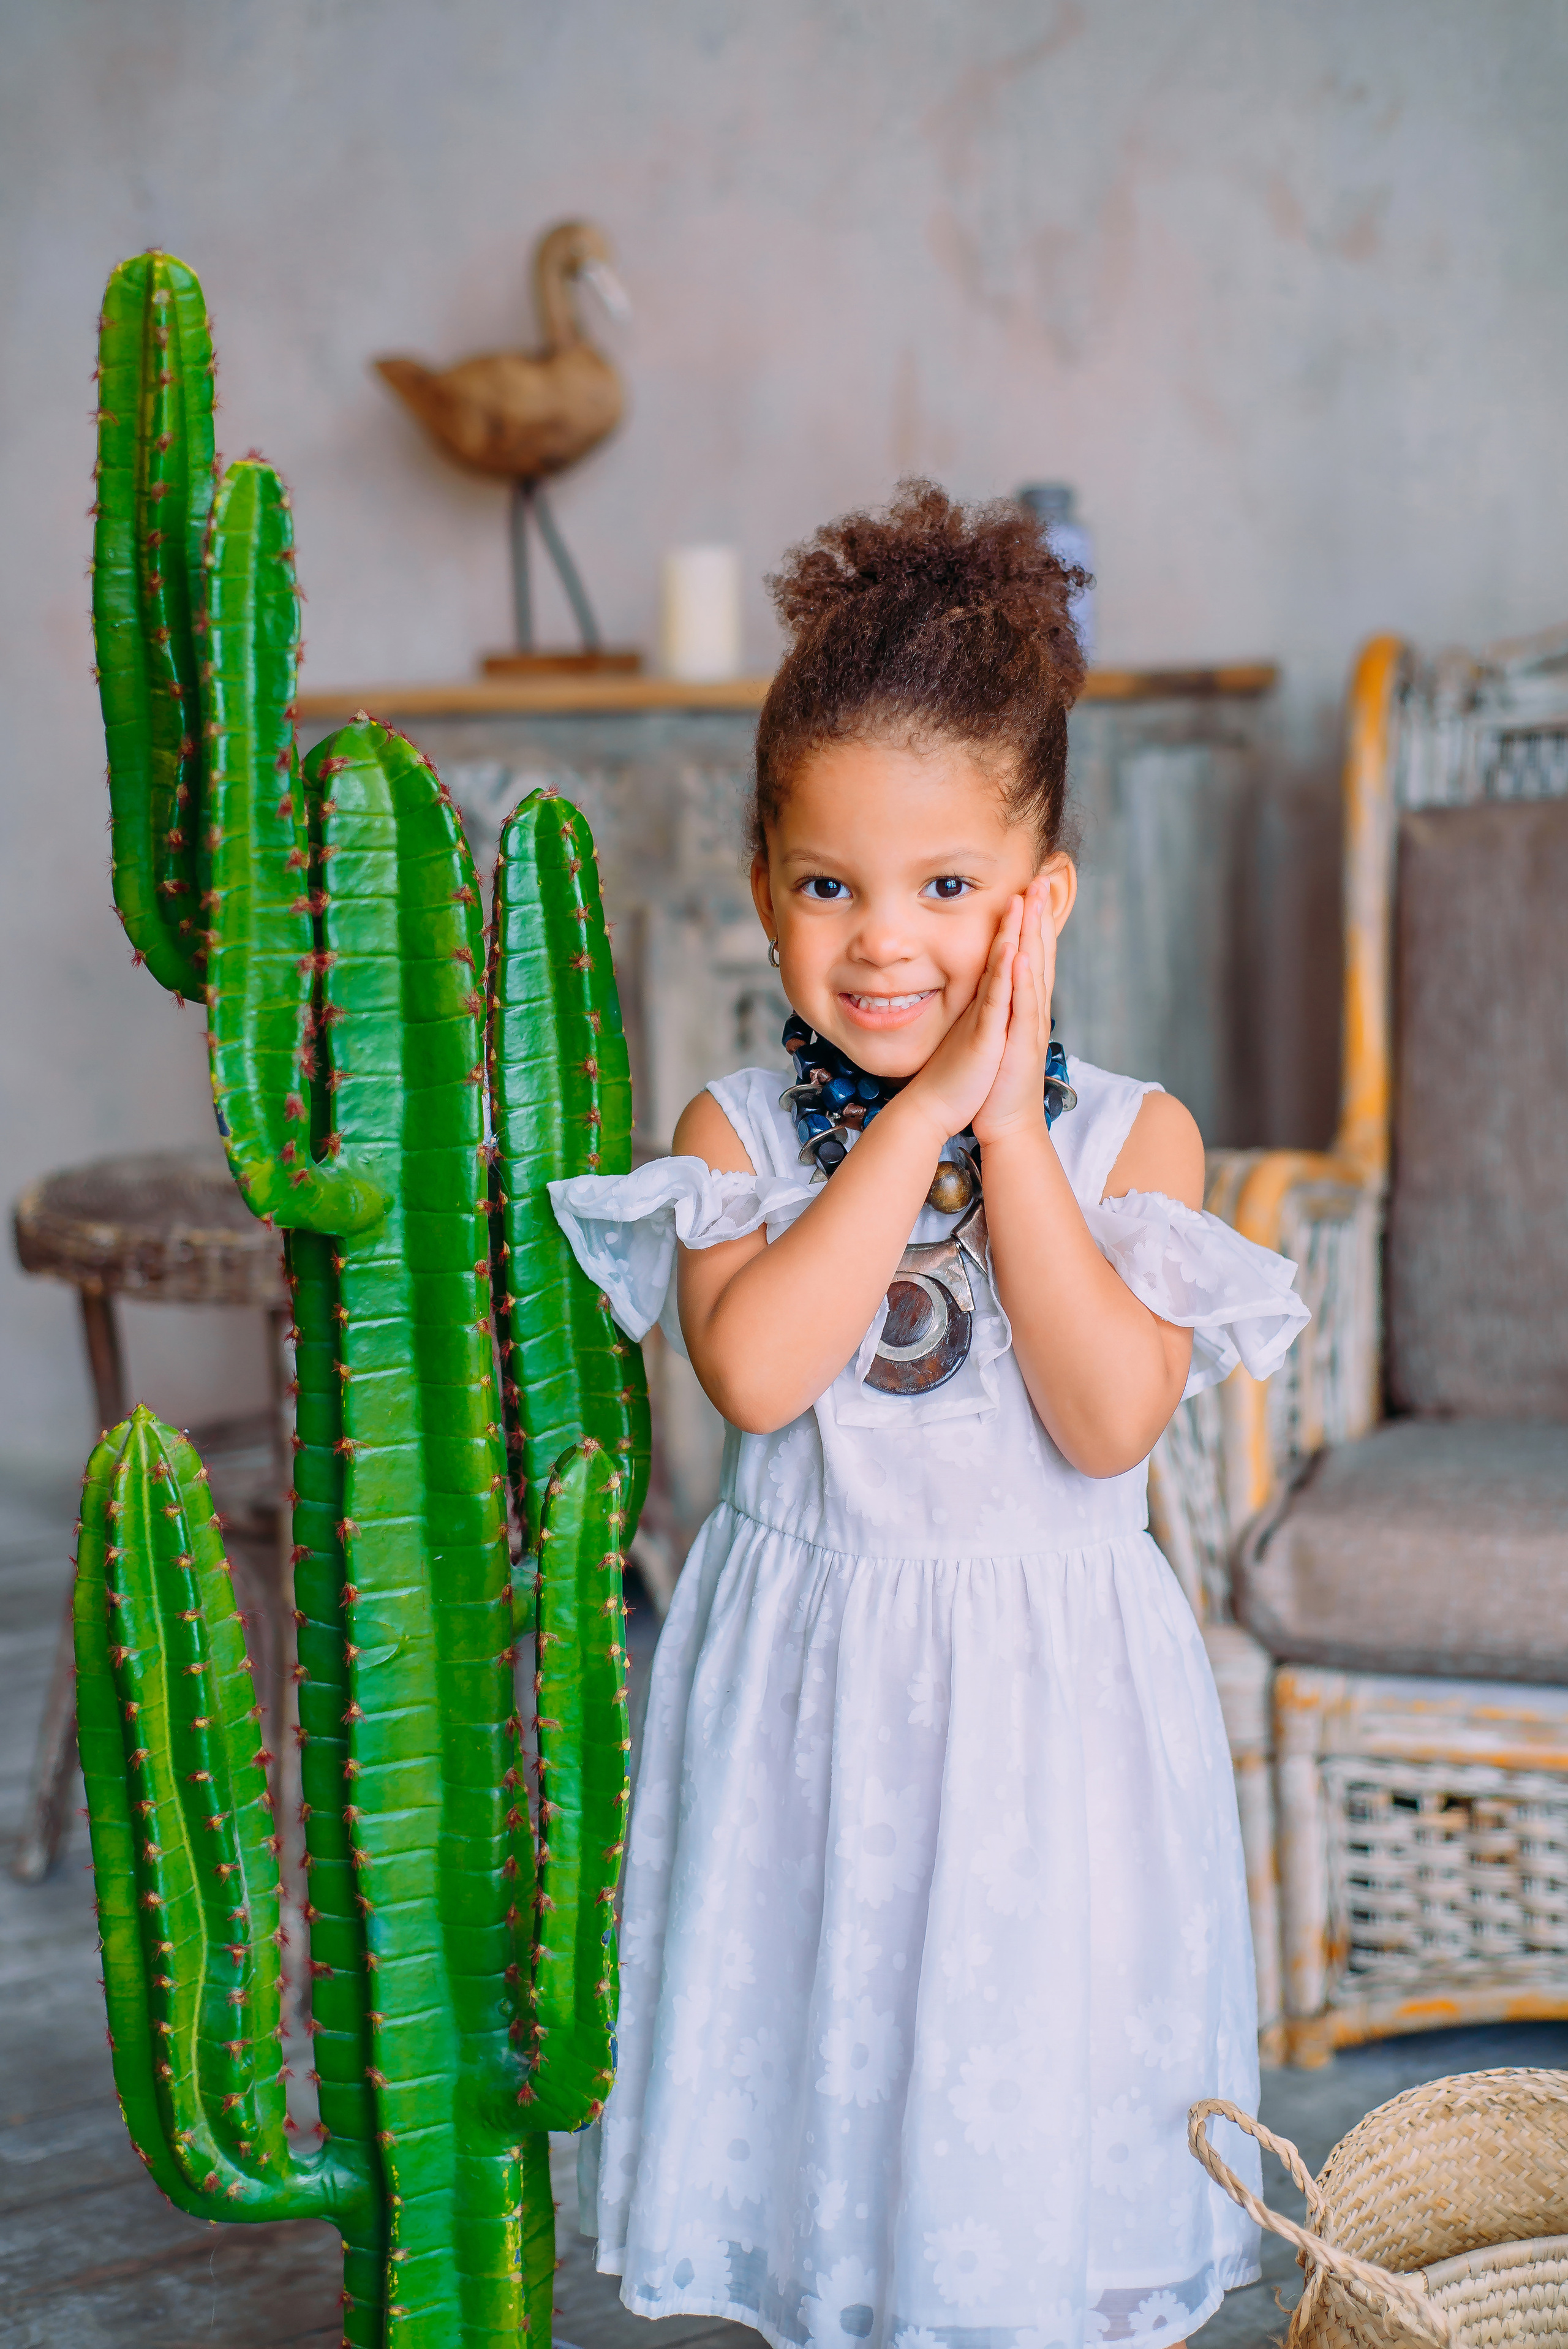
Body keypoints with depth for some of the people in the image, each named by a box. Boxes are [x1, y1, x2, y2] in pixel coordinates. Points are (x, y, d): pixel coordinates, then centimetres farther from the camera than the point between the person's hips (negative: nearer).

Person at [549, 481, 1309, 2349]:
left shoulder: (1131, 1133, -5)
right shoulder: (738, 1131, -3)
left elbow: (1109, 1421, -19)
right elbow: (755, 1370, -22)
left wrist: (1010, 1131, -19)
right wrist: (920, 1113, -20)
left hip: (1048, 1699, -1)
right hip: (805, 1687, 1)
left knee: (1043, 2154, 8)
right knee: (818, 2092, 14)